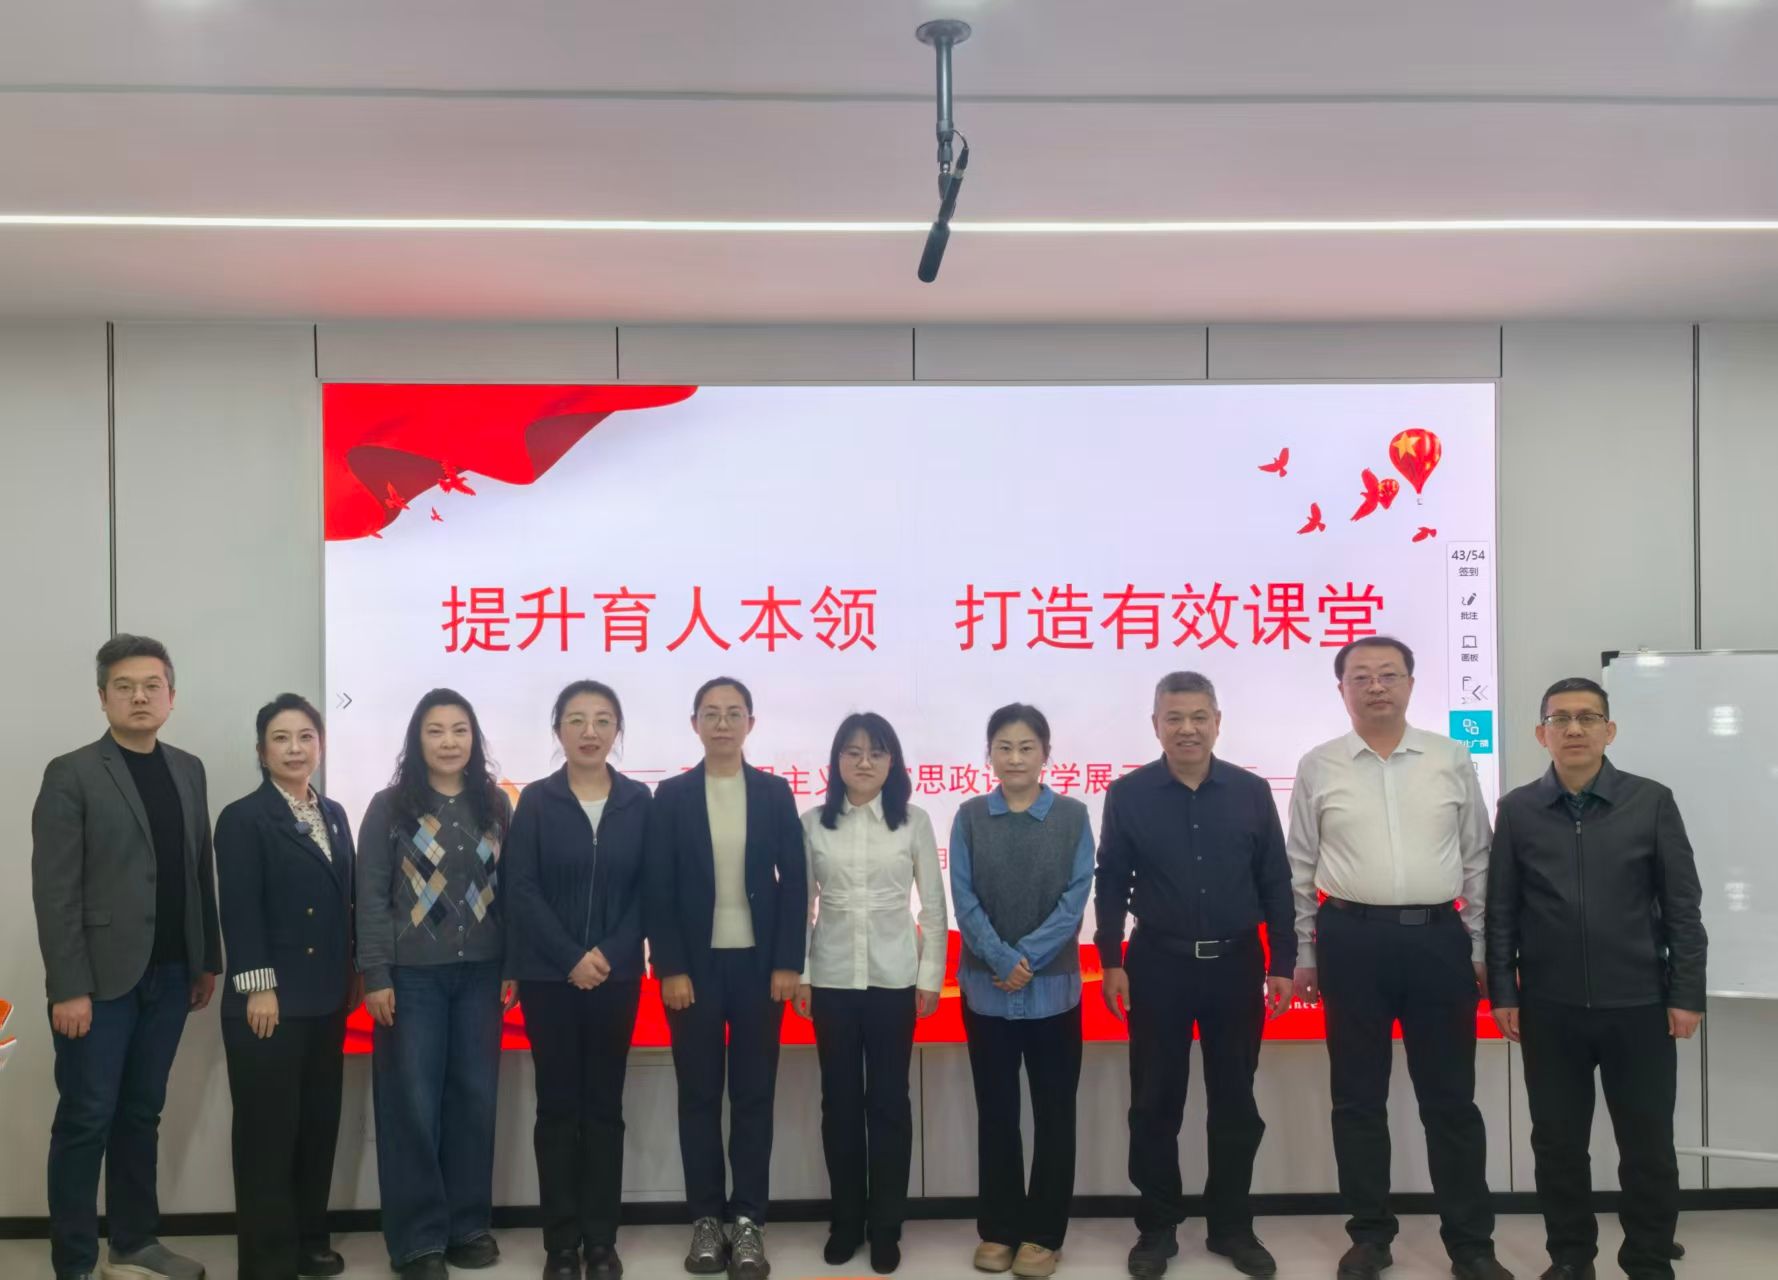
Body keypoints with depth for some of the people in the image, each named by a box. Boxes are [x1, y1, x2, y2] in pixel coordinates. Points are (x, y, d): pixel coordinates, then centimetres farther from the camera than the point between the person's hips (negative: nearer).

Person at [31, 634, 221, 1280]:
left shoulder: (188, 770, 10)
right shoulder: (72, 775, -6)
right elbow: (54, 891, -10)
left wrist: (209, 959, 10)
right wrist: (67, 987, -15)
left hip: (169, 974, 5)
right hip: (102, 977, -5)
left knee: (140, 1115, 14)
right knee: (86, 1120, 2)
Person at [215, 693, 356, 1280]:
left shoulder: (334, 815, 13)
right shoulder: (243, 818, -6)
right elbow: (240, 911, -12)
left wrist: (352, 973, 11)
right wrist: (259, 987, -17)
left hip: (326, 998, 6)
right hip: (271, 1000, -6)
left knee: (319, 1124, 11)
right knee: (268, 1131, 1)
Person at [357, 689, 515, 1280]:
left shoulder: (495, 804, 7)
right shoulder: (390, 806, -1)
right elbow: (371, 896, -4)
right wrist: (375, 976, -10)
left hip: (480, 974, 3)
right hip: (411, 975, -3)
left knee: (474, 1099, 7)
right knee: (413, 1105, 2)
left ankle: (468, 1226, 20)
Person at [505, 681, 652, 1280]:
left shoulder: (639, 801, 2)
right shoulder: (536, 801, -1)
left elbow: (646, 890, 1)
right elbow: (521, 889, -6)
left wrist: (611, 954, -12)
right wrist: (571, 959, -14)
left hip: (616, 976, 1)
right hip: (549, 976, -1)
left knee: (604, 1106, 7)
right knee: (557, 1106, 5)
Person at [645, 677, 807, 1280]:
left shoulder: (775, 793, 4)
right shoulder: (671, 796, 2)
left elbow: (795, 882, 1)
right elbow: (659, 890, -2)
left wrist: (788, 963, -5)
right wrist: (669, 968, -9)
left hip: (759, 963, 0)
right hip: (694, 965, 0)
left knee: (754, 1094, 5)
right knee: (699, 1095, 6)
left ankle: (748, 1220, 13)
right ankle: (707, 1218, 16)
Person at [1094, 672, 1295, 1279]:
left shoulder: (1252, 791, 1)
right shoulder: (1127, 795, -3)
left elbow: (1276, 883, 4)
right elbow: (1111, 884, 1)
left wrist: (1282, 965, 2)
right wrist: (1111, 963, -3)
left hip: (1236, 965, 1)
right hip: (1157, 965, -1)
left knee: (1235, 1103, 11)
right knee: (1155, 1104, 7)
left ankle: (1232, 1227, 25)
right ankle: (1157, 1228, 21)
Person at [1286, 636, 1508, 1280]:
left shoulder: (1452, 759, 4)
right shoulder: (1318, 767, 3)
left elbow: (1477, 859, 8)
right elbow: (1300, 869, 6)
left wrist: (1481, 948, 5)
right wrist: (1302, 955, 4)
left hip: (1438, 938, 0)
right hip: (1351, 940, 0)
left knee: (1450, 1098, 7)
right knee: (1358, 1097, 9)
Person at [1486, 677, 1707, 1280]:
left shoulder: (1652, 802, -1)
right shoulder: (1518, 810, 2)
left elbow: (1682, 906, 0)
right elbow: (1500, 910, 4)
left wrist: (1686, 994, -3)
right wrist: (1503, 993, 0)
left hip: (1638, 1005, -1)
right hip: (1549, 1008, 1)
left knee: (1648, 1145, 6)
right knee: (1557, 1140, 9)